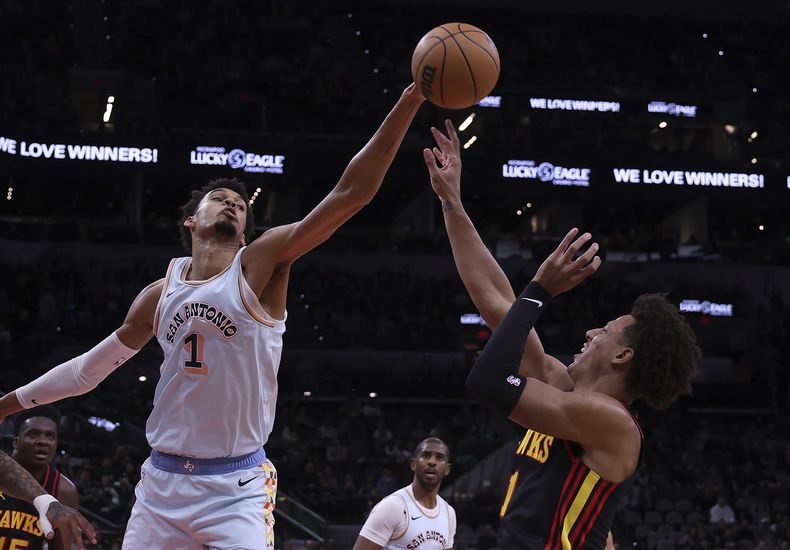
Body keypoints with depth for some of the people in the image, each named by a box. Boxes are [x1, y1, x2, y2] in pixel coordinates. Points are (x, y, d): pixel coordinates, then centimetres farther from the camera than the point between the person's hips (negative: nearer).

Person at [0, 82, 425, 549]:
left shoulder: (260, 263, -5)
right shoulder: (160, 294, 8)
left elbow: (351, 193, -15)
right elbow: (88, 369, 22)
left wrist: (410, 101, -23)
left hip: (237, 489, -4)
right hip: (163, 480, 4)